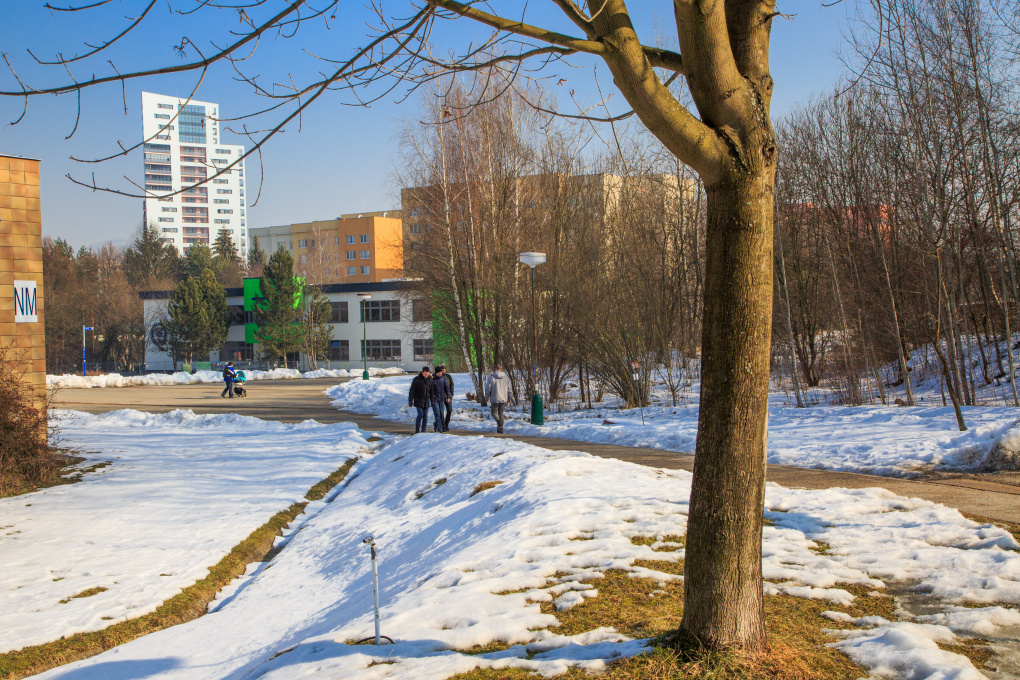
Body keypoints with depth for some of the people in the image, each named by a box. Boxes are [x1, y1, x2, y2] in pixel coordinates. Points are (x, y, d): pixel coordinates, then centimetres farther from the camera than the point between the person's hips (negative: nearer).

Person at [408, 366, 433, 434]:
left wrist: (432, 401, 10)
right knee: (420, 414, -12)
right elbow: (412, 391, -6)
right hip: (419, 400, -4)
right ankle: (417, 428, 7)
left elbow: (431, 391, 11)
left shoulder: (430, 379, 3)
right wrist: (410, 400, -9)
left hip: (426, 401, 4)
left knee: (425, 416, 2)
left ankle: (423, 430, 8)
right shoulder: (416, 379, -8)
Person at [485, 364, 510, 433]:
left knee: (494, 412, 10)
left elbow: (488, 388, -4)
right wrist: (509, 397, 16)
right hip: (504, 399, 3)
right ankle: (500, 430, 9)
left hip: (495, 399, -3)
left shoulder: (491, 377, -6)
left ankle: (499, 421, -21)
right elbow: (509, 388, 6)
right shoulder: (506, 377, 4)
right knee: (501, 413, 12)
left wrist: (487, 396, 9)